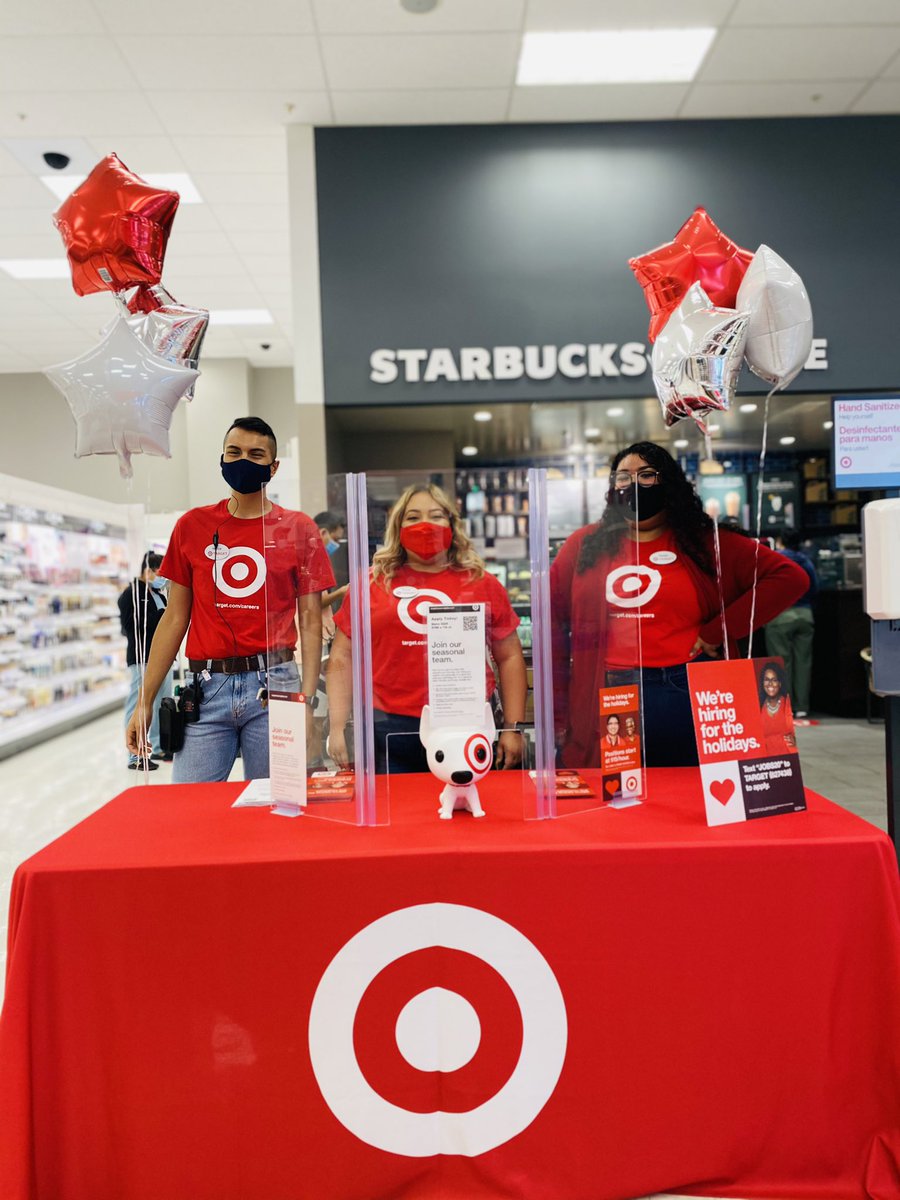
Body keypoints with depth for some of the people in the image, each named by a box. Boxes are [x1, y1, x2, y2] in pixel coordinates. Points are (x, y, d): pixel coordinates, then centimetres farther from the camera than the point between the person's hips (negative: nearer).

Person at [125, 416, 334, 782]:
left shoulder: (298, 529, 3)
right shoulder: (192, 526, 9)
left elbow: (310, 621, 2)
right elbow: (175, 619, 11)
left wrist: (306, 701, -8)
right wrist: (144, 701, 7)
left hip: (274, 684, -1)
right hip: (207, 686, 2)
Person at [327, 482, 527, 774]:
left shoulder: (482, 584, 7)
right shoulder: (373, 584, 6)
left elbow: (509, 657, 11)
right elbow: (341, 658, 8)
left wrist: (513, 728, 6)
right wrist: (338, 727, 2)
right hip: (391, 733, 0)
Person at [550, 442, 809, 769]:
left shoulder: (705, 543, 6)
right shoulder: (585, 546, 8)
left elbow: (788, 577, 0)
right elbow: (554, 624, 8)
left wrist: (717, 632, -7)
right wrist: (558, 712, 4)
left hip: (689, 697, 0)